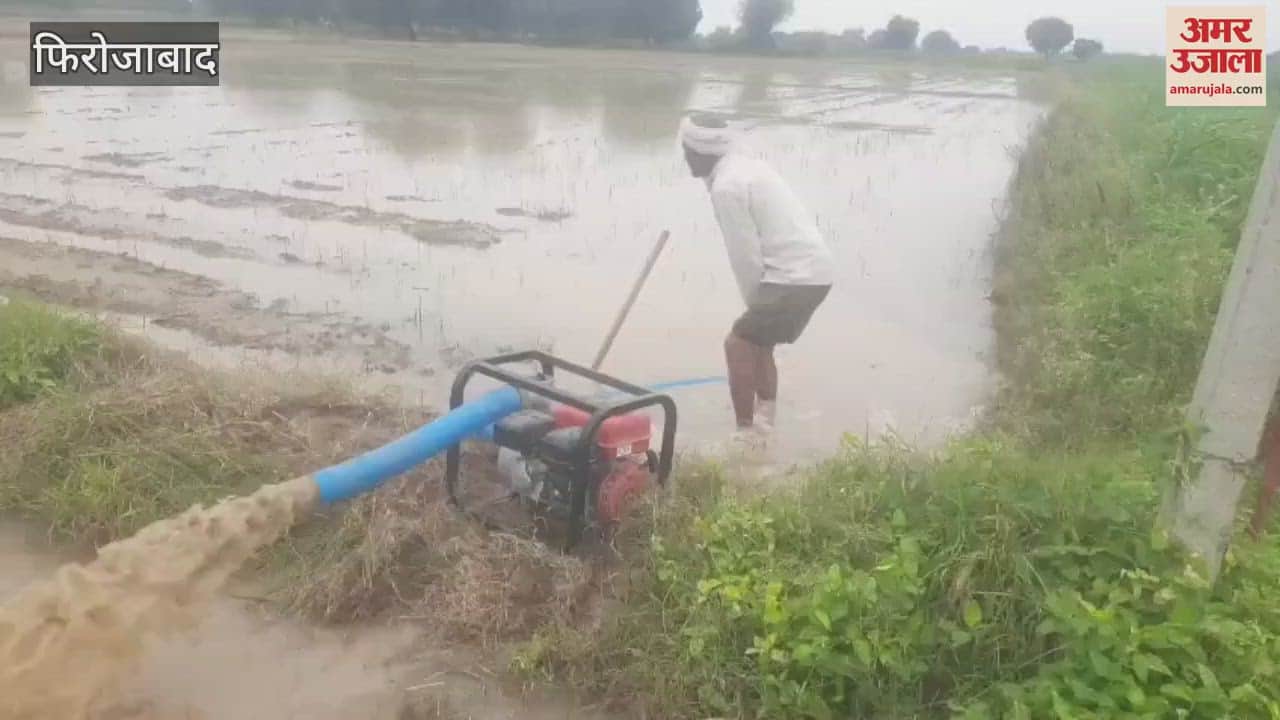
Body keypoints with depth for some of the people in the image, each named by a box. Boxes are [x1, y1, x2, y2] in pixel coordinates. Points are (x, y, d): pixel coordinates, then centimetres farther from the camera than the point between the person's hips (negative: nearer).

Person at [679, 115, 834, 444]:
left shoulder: (726, 187, -14)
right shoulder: (746, 167, 16)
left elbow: (745, 257, -14)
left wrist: (754, 303, 1)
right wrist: (758, 305, 18)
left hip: (793, 276, -10)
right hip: (814, 270, 10)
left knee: (738, 343, -4)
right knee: (757, 341, 21)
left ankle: (746, 433, 1)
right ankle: (764, 423, 27)